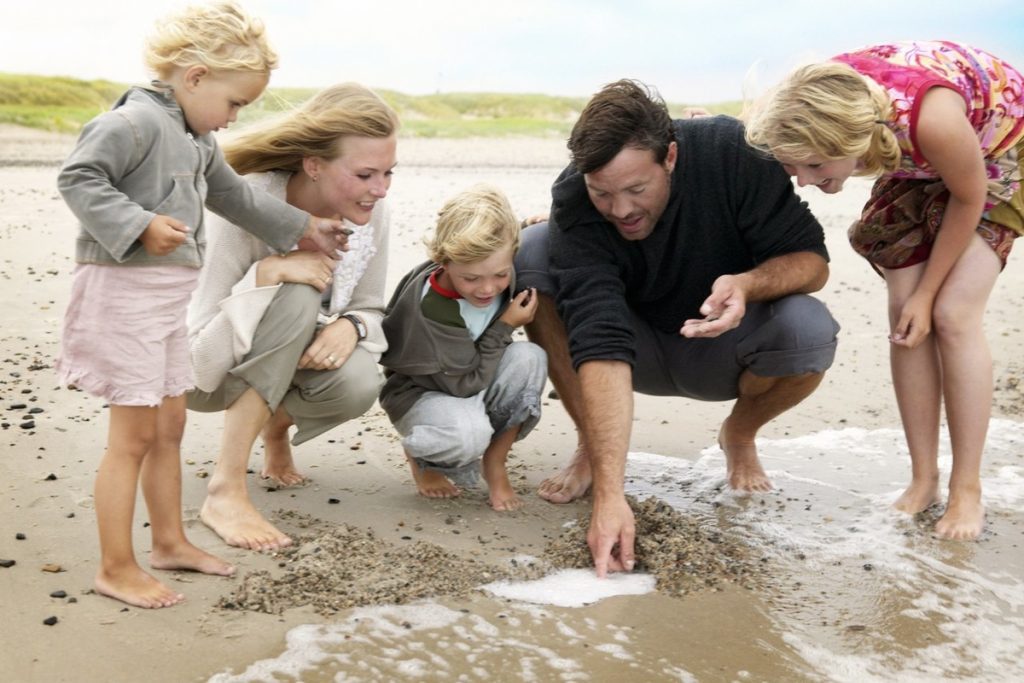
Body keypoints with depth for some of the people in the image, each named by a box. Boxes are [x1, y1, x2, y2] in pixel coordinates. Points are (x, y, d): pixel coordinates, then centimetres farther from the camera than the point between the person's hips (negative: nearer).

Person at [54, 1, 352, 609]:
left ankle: (170, 541, 30)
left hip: (170, 296, 10)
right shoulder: (136, 120, -15)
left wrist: (306, 227, 32)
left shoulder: (199, 142, 15)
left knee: (170, 426, 17)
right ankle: (116, 569, 5)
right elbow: (78, 178, -21)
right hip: (125, 290, -10)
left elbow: (239, 199, 28)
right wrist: (140, 225, -28)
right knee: (134, 435, -5)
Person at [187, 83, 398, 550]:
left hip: (292, 365, 5)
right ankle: (224, 492, -30)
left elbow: (371, 309, -3)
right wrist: (268, 272, -42)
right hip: (210, 370, -4)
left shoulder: (370, 212, -14)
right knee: (298, 294, -35)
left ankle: (279, 424, 9)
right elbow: (201, 347, -27)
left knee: (356, 384, -30)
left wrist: (350, 327, -27)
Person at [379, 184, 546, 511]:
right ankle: (420, 458, 0)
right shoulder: (429, 309, -34)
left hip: (475, 378, 6)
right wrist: (504, 327, -24)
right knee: (468, 434, -39)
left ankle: (494, 462, -7)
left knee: (530, 357, -25)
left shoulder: (500, 274, -15)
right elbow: (465, 385, -25)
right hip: (422, 394, -6)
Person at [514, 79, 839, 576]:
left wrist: (748, 283, -41)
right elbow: (602, 347, -37)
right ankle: (591, 446, -8)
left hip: (719, 346, 0)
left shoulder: (733, 154, -26)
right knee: (531, 253, -24)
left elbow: (811, 259, -17)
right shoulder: (574, 202, -29)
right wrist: (609, 494, -45)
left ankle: (740, 434, 3)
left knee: (810, 332, -34)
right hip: (638, 351, 0)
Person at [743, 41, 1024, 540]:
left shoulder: (931, 116, -44)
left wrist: (927, 292, -15)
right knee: (905, 316, -5)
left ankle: (967, 491, -4)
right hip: (917, 165, 5)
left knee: (952, 315, -15)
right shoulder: (814, 113, -31)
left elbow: (968, 198, -23)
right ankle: (923, 481, 6)